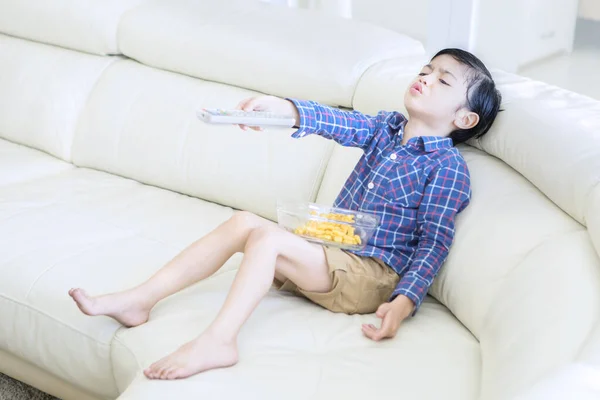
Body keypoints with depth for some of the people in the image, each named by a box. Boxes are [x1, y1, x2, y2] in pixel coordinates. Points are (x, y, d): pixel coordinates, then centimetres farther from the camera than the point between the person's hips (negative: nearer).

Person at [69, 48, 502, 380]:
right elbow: (339, 122, -6)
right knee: (243, 221, -11)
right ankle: (138, 301, -11)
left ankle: (218, 341, -33)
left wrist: (404, 302, -26)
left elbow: (435, 242, -12)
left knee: (265, 236, -27)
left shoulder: (448, 166, -8)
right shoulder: (387, 126, 11)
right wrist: (281, 106, -26)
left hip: (371, 274, -7)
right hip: (328, 249, 7)